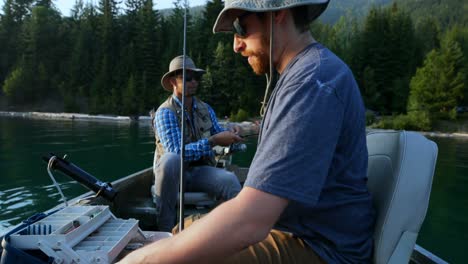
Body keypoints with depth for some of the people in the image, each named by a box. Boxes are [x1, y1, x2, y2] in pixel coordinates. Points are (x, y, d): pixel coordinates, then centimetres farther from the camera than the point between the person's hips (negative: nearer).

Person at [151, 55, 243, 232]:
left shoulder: (205, 109, 6)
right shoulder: (165, 112, -13)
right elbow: (176, 151, -24)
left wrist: (230, 134, -12)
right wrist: (213, 141, -29)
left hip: (200, 171, 4)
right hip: (174, 172, -3)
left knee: (229, 180, -28)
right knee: (170, 159, -38)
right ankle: (165, 230, -27)